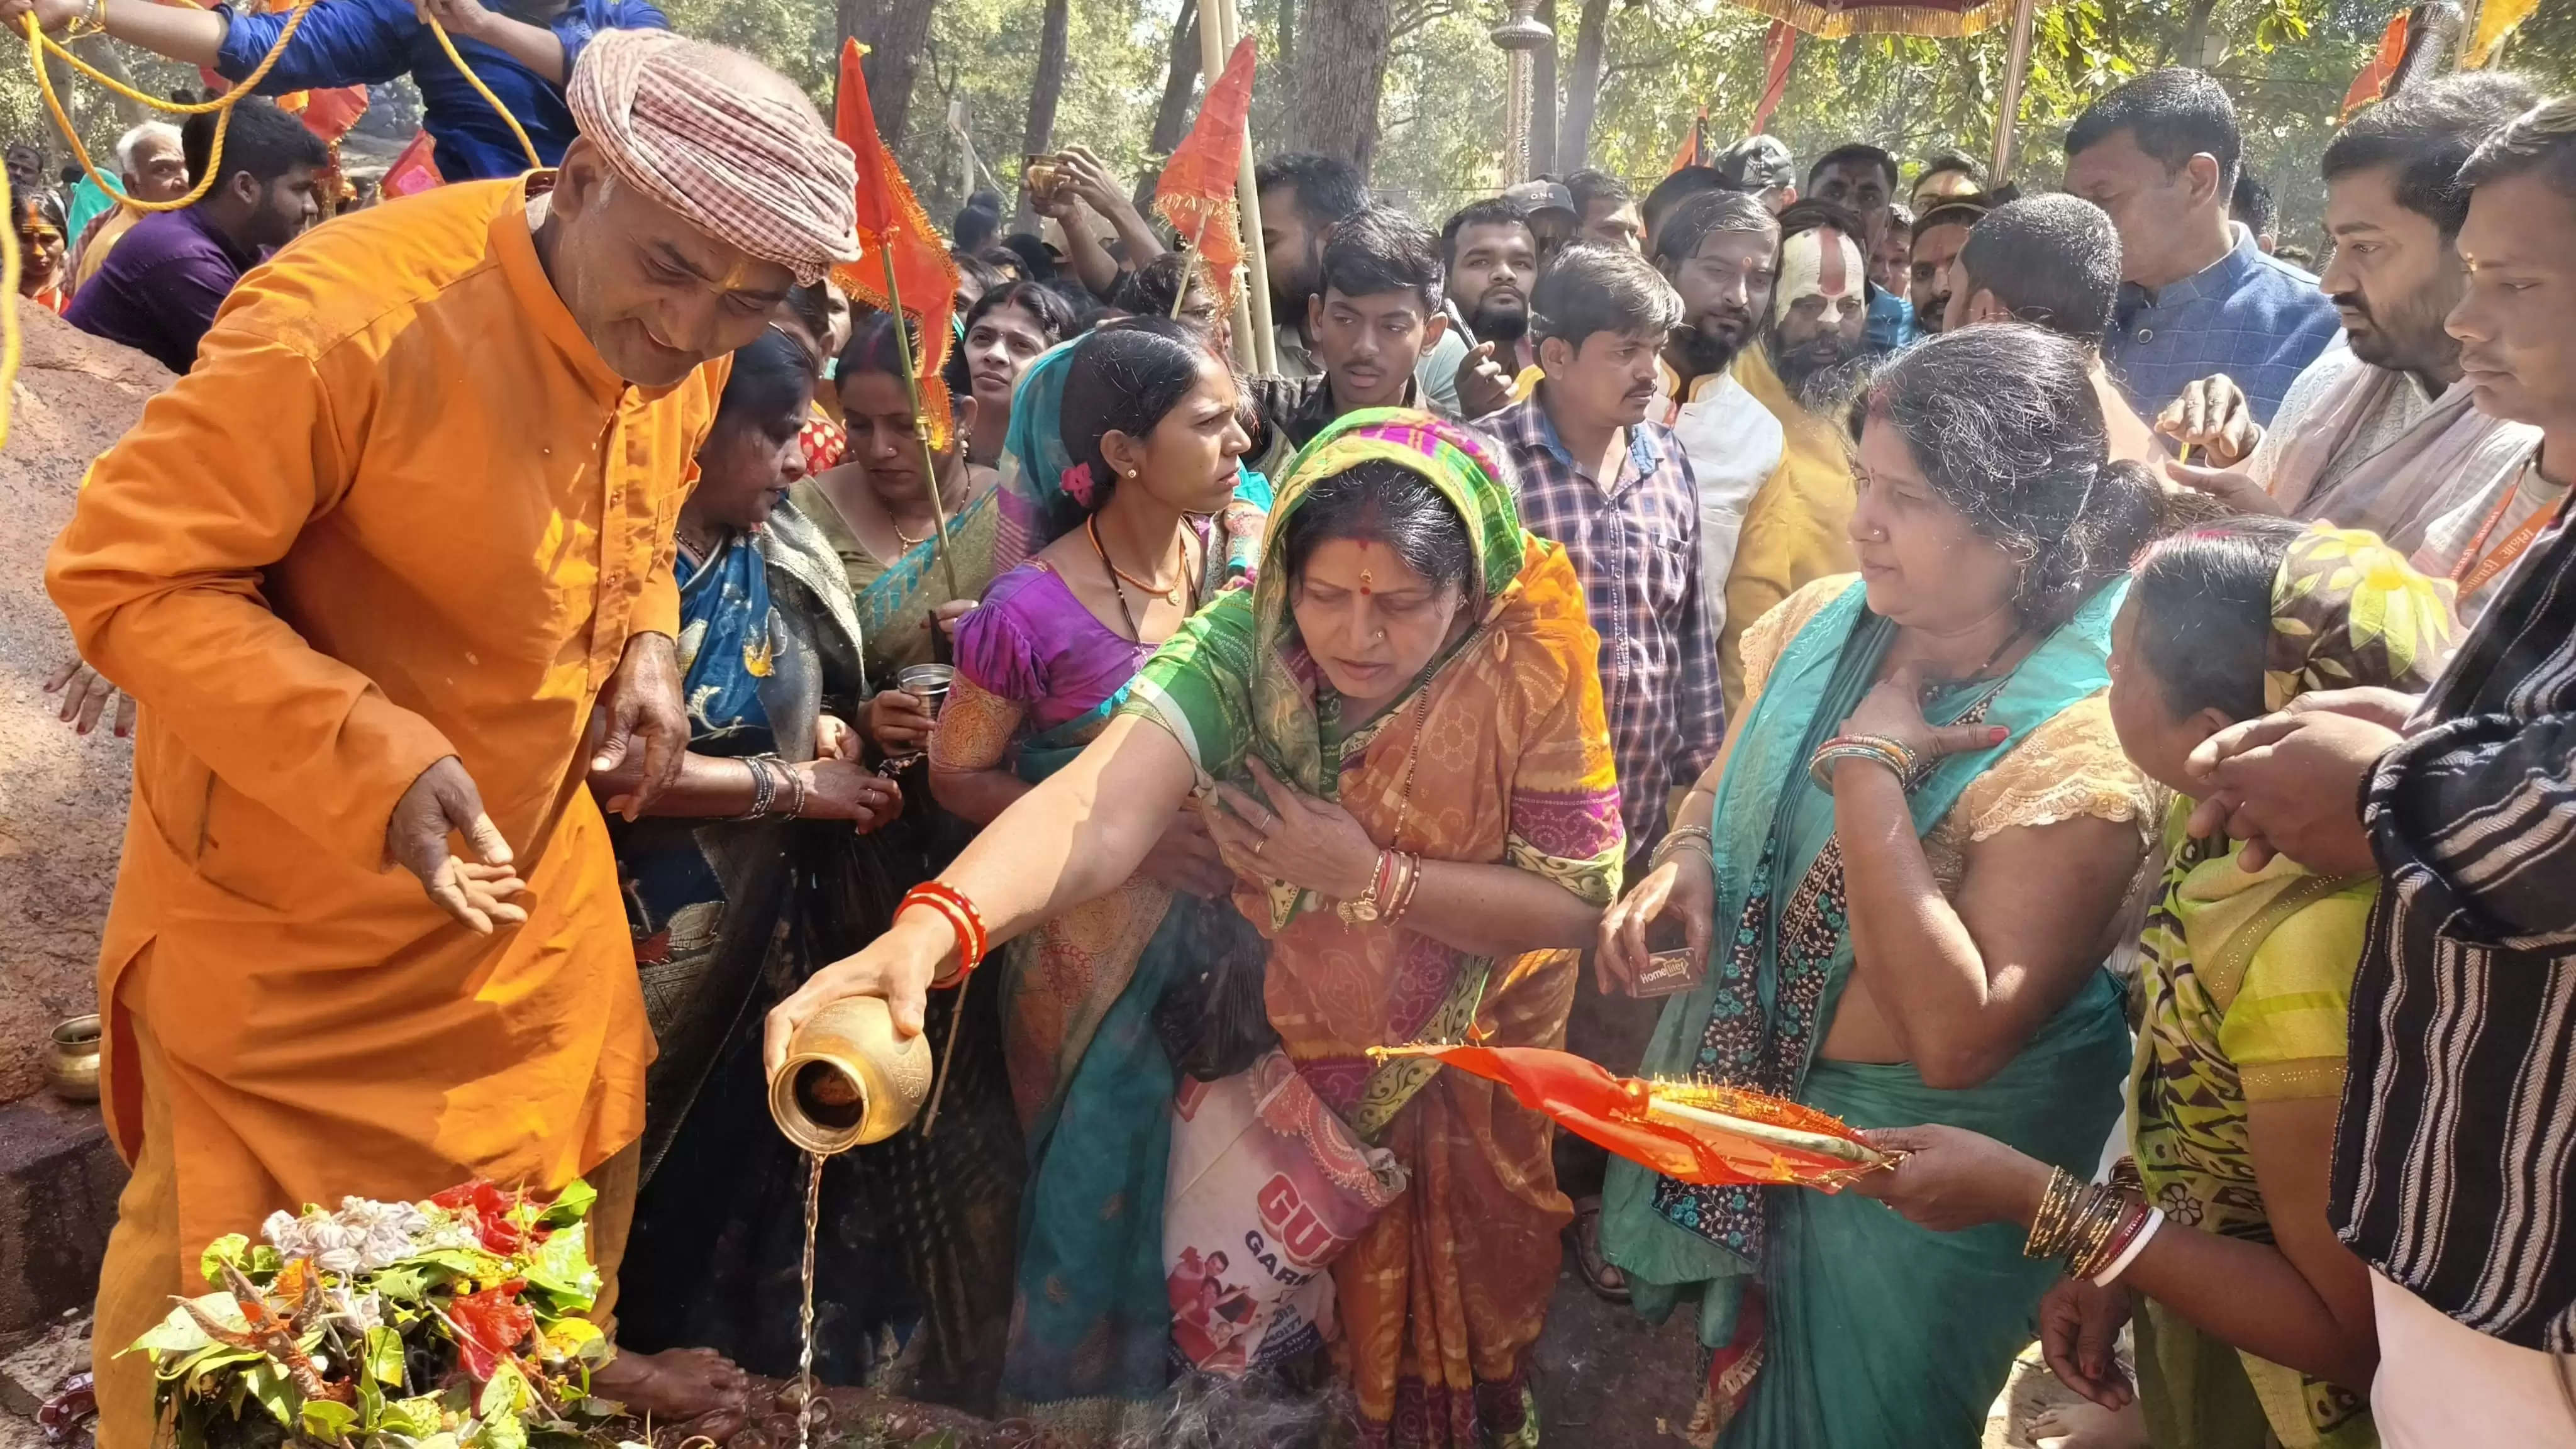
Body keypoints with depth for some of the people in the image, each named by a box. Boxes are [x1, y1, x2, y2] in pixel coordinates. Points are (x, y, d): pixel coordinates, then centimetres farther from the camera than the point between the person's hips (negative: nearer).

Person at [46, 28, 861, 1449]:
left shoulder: (678, 346, -7)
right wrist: (374, 763, -35)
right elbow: (126, 573, -25)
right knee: (228, 1243, 12)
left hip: (529, 849, 6)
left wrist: (645, 647, -7)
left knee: (578, 1144, 22)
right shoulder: (343, 320, -31)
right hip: (286, 884, -6)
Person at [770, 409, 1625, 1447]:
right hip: (1277, 1033, 0)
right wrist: (926, 930, -60)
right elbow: (1101, 805, -43)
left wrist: (1373, 878, -29)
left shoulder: (1530, 667, -26)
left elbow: (1578, 899, -19)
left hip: (1468, 1057, 0)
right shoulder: (1239, 647, -27)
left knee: (1457, 1292, 20)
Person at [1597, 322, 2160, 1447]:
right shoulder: (1823, 624, -8)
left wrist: (1868, 763, -33)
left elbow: (1956, 1038, -35)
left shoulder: (2084, 735, -27)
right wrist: (1685, 860, -13)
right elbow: (1726, 787, 11)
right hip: (1743, 1096, 6)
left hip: (1920, 1163, -6)